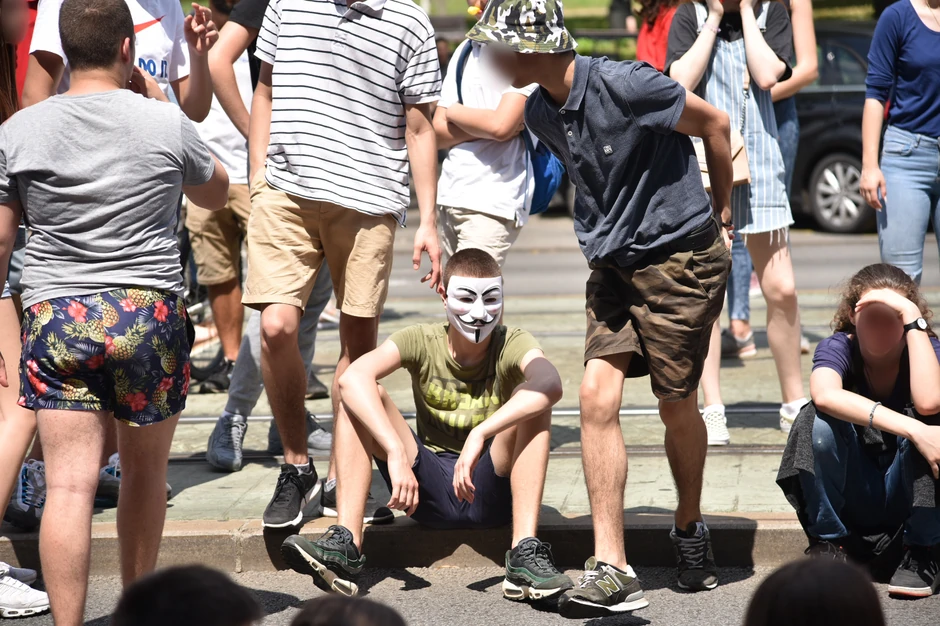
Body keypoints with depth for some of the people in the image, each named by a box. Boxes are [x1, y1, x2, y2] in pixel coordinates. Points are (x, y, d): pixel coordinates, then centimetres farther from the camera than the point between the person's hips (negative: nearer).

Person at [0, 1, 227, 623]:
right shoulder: (165, 123, -2)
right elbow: (217, 194, 18)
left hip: (55, 316, 0)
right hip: (151, 314, 0)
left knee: (70, 486, -5)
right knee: (146, 472, 18)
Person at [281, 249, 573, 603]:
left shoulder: (512, 344, -9)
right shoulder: (422, 342, -5)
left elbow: (551, 385, -34)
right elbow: (353, 377, -25)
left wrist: (480, 434, -46)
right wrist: (396, 454, -38)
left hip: (492, 493, -1)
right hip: (428, 490, 2)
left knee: (532, 400, -25)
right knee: (361, 397, -15)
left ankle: (525, 555, -32)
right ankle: (345, 543, -27)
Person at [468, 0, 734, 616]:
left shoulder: (621, 85, -21)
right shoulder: (540, 112, 3)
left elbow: (715, 125, -8)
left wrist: (722, 212, 4)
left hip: (680, 255, -6)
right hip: (613, 264, 6)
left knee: (677, 406, 5)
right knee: (597, 396, -9)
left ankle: (690, 527, 33)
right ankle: (613, 570, -10)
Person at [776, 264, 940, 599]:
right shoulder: (837, 348, -13)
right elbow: (824, 395, -39)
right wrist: (912, 430, -47)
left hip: (909, 493, 0)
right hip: (850, 495, 0)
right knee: (820, 419, -28)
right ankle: (828, 543, -10)